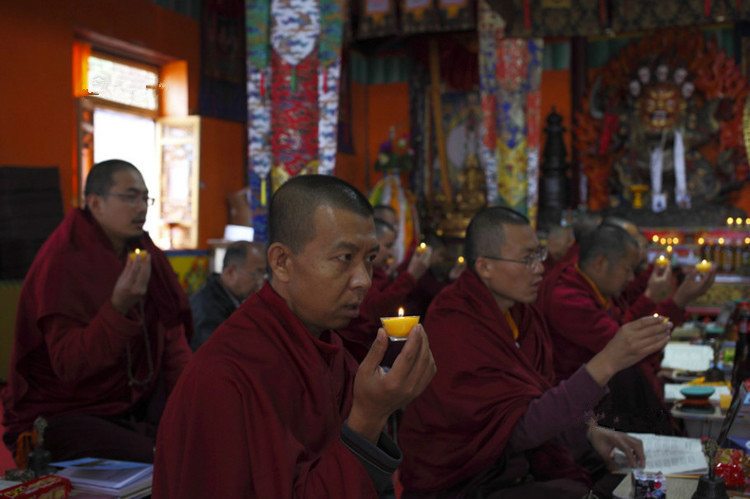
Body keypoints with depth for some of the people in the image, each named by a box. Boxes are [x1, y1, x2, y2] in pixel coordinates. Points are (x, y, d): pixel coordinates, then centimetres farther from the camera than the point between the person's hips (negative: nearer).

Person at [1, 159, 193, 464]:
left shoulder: (145, 254, 5)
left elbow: (171, 333, 8)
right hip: (61, 414, -7)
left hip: (135, 402, 7)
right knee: (151, 463, -27)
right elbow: (67, 366, -24)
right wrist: (119, 306, -38)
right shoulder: (61, 262, -17)